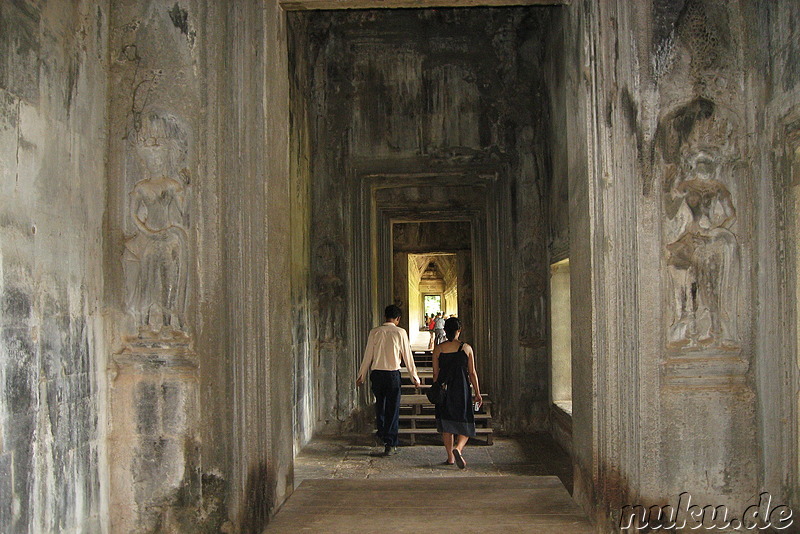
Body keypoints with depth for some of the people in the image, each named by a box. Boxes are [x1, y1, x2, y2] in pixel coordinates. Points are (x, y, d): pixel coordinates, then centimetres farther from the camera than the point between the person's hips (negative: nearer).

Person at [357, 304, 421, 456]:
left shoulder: (374, 332, 0)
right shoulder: (400, 332, -5)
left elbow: (368, 355, 4)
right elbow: (407, 356, -1)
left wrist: (361, 375, 14)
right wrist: (414, 376, 9)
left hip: (376, 373, 2)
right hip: (393, 374, -2)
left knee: (380, 403, 24)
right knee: (392, 408, 4)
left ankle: (381, 431, 44)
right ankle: (390, 444, 3)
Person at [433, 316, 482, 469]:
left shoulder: (438, 349, -1)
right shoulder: (466, 348, -4)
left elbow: (435, 373, 3)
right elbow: (472, 373, -1)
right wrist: (477, 393, 6)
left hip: (444, 390, 2)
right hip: (461, 389, -2)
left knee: (446, 424, 12)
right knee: (465, 423, 7)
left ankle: (450, 457, 14)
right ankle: (458, 448, -18)